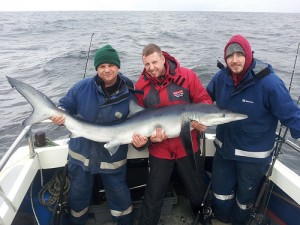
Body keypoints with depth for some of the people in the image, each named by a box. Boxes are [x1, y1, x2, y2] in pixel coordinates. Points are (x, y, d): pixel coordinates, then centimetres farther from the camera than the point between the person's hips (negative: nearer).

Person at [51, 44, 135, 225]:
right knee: (79, 194, 23)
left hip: (113, 159, -1)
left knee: (119, 195, 17)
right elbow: (65, 106, 0)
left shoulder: (129, 94, -11)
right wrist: (60, 116, -23)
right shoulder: (82, 87, -10)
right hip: (81, 154, 2)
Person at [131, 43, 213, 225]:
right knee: (153, 196, 13)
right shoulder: (141, 86, -6)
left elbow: (204, 100, -5)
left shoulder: (187, 76, -10)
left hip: (188, 147, 0)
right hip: (159, 150, 0)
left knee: (198, 192, 20)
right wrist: (148, 136, -19)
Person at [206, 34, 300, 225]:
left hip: (254, 154, -4)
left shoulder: (268, 82, -25)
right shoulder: (221, 77, -9)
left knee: (245, 196, 22)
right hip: (224, 148, 4)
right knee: (221, 192, 23)